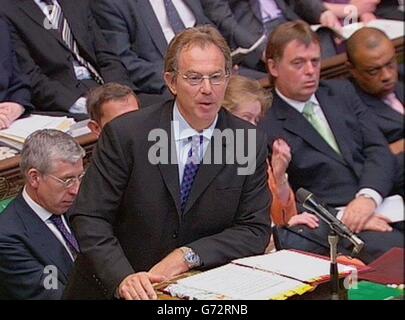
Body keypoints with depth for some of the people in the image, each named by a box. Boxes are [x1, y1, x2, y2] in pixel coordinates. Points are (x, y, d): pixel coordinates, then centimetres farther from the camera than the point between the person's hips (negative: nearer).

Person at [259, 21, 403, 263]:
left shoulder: (343, 93, 18)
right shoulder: (265, 127, 1)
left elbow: (379, 150, 9)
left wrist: (368, 197, -11)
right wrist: (343, 217, -15)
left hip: (378, 204, 5)